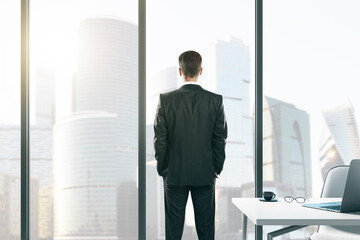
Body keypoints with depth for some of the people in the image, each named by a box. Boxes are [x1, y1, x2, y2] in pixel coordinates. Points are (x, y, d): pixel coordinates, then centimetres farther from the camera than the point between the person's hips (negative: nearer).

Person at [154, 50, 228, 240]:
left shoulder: (166, 100, -8)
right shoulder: (216, 100, -6)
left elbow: (160, 139, -5)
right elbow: (220, 139, -2)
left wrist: (162, 169, 7)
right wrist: (216, 169, 9)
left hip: (174, 174, 0)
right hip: (205, 174, 1)